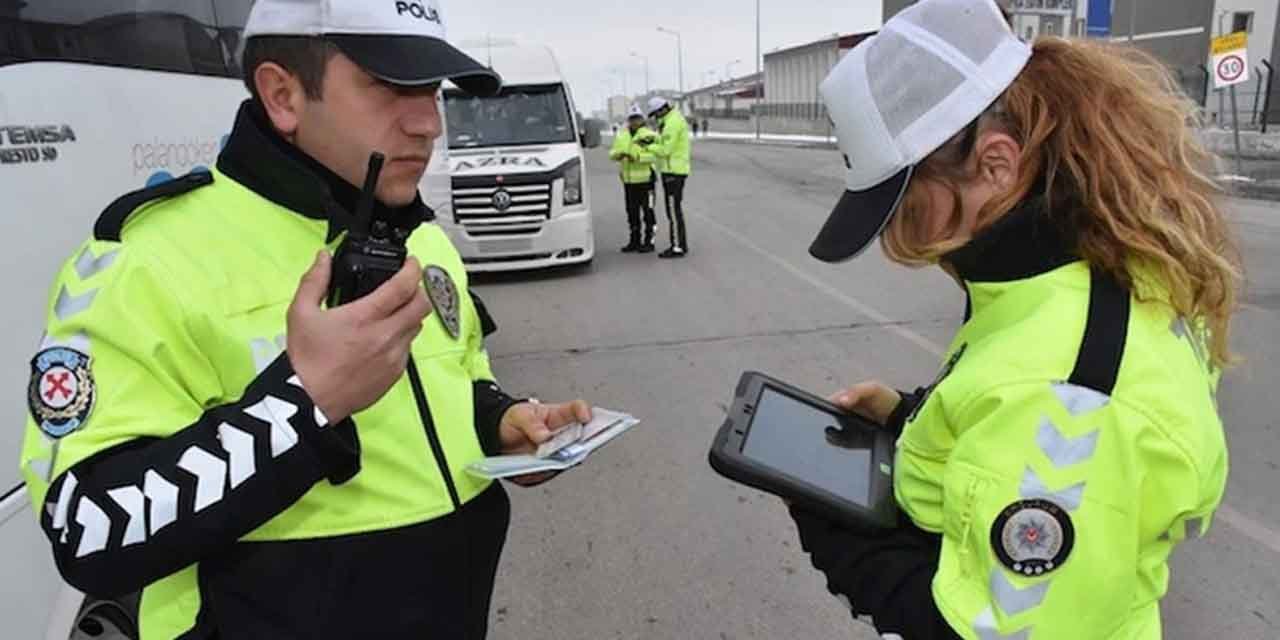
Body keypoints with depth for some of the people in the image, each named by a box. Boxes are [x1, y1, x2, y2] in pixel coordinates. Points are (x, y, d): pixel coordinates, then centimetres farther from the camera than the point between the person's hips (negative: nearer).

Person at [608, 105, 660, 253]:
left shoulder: (650, 136, -5)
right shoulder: (621, 136, 13)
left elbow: (653, 156, -16)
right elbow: (612, 153, 7)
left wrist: (638, 157, -29)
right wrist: (618, 154, -16)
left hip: (645, 179, -5)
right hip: (628, 180, 6)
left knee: (648, 211, -3)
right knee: (632, 212, 11)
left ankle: (649, 242, 5)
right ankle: (635, 241, 20)